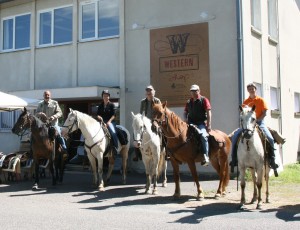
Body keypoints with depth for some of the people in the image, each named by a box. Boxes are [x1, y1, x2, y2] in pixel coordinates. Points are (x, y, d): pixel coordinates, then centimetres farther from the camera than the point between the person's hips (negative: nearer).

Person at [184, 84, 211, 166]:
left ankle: (205, 156, -30)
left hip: (201, 123, -6)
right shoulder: (189, 102, 16)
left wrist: (208, 125, -14)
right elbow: (185, 112, 25)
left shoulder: (204, 100, 1)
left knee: (203, 135, -31)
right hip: (191, 123, 6)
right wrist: (185, 118, 1)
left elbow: (208, 112, -5)